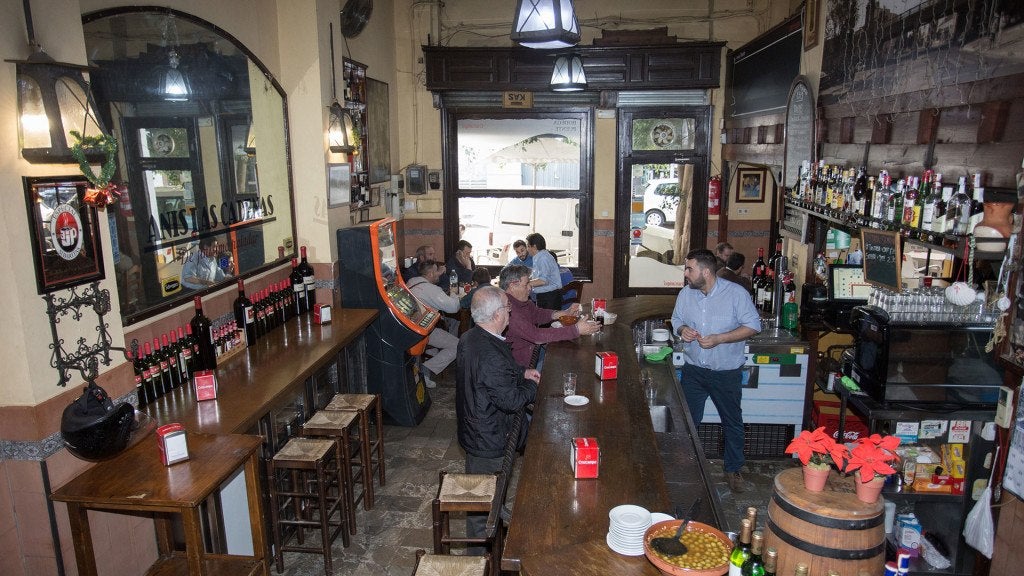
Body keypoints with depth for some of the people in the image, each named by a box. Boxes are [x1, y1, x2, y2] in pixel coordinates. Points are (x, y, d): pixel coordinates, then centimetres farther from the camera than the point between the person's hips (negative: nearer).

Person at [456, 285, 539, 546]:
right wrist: (532, 386, -9)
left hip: (472, 429, 9)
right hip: (489, 440, -9)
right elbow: (511, 401, -27)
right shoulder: (490, 355, -34)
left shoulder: (469, 338, -3)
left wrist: (522, 372, 4)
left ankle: (476, 534, 46)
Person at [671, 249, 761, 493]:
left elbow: (753, 325, -13)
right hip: (693, 370, 3)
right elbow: (676, 319, 11)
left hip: (726, 372, -3)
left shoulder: (736, 293, -15)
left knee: (732, 423, 12)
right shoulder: (685, 293, -2)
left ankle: (733, 469, 32)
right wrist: (682, 329, -14)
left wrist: (719, 339, -23)